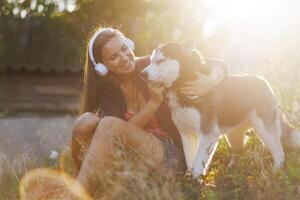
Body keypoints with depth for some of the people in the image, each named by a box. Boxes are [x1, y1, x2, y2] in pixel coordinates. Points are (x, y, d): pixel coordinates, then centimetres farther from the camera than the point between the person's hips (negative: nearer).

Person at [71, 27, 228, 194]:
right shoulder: (106, 89, 1)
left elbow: (219, 66, -6)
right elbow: (127, 132, -10)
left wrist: (210, 82, -29)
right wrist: (154, 102, -23)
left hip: (169, 155, -3)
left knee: (109, 125, -28)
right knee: (86, 121, -21)